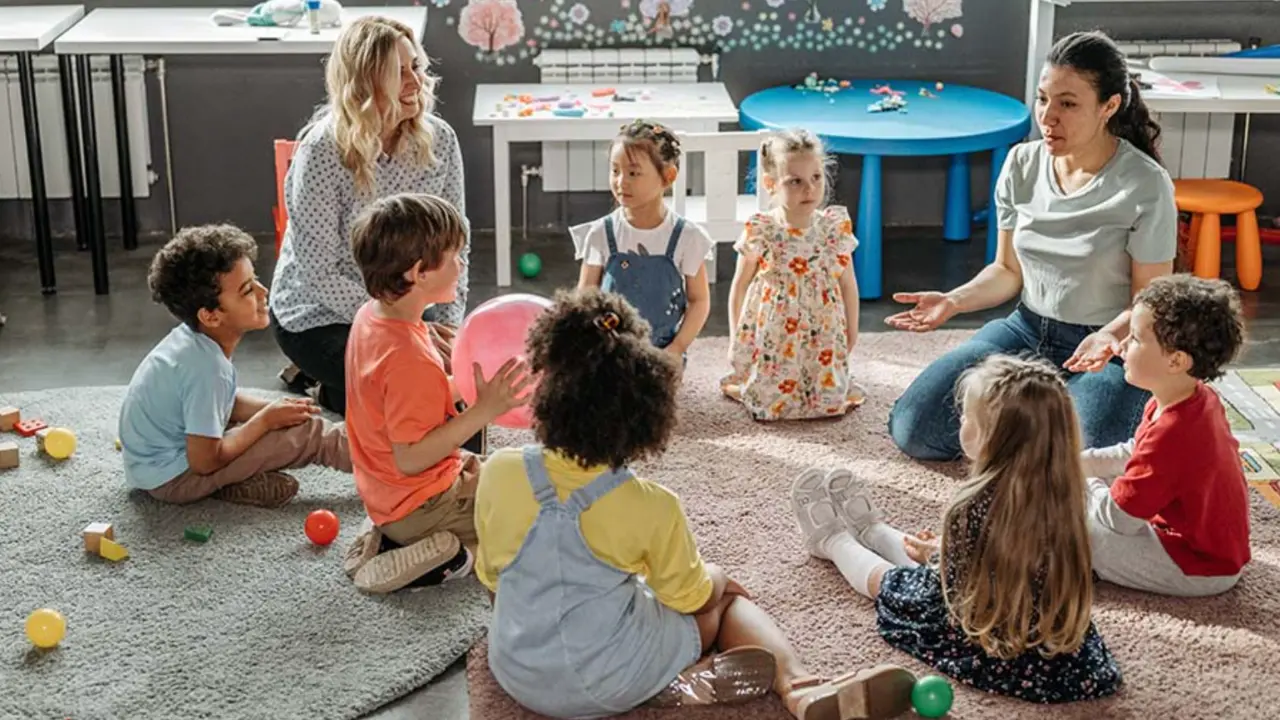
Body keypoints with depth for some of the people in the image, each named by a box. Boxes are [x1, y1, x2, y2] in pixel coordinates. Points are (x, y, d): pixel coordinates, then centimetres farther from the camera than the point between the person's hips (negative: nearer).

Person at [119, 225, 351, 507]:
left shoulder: (195, 337, -5)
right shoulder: (206, 366, -30)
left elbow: (226, 401, 12)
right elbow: (205, 462, -24)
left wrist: (271, 409, -4)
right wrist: (266, 420, -13)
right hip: (172, 477, -9)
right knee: (307, 433, -12)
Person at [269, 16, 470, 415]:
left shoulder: (438, 139, -9)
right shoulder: (322, 152, -23)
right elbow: (319, 274, -21)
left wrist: (448, 324, -13)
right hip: (319, 315, -5)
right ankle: (328, 387, 8)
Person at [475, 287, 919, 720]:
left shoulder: (498, 473, -13)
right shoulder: (652, 507, -20)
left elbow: (491, 577, 3)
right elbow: (693, 599, -3)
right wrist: (711, 580, 20)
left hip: (518, 677, 4)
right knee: (725, 592, 22)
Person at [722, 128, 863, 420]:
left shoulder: (836, 228, -7)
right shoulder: (760, 233, -14)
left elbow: (848, 283, 5)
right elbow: (739, 287, -1)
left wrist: (851, 331, 10)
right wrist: (736, 339, 3)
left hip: (823, 334, 3)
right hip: (772, 335, -2)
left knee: (831, 399, 1)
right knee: (770, 401, -3)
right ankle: (738, 382, 29)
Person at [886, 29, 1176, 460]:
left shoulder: (1146, 186, -17)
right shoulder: (1022, 166, -2)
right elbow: (1008, 270, 8)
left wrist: (1111, 336, -31)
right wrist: (954, 301, -11)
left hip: (1111, 348, -4)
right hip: (1026, 331, 4)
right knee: (911, 430, -9)